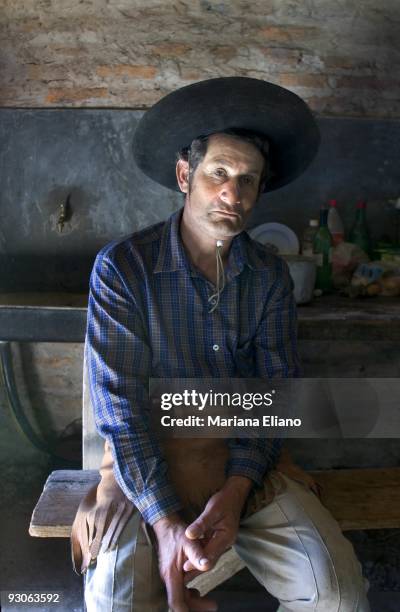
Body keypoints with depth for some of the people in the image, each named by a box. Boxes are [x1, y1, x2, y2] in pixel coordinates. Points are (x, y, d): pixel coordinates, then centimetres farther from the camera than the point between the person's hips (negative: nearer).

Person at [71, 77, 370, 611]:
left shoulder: (270, 276, 1)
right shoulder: (122, 267, -10)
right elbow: (120, 405, -13)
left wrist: (233, 493, -19)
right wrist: (165, 521, -22)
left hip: (246, 459, 3)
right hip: (146, 460, -2)